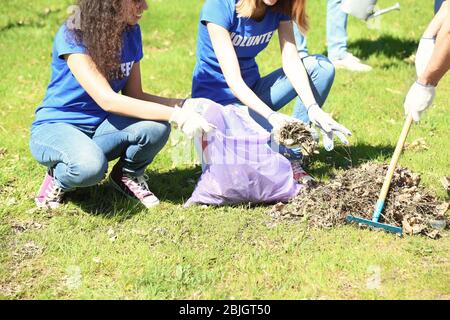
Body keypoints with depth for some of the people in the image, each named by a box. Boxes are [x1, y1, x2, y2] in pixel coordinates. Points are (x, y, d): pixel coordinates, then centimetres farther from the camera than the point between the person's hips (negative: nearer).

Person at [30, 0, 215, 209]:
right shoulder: (72, 37, -21)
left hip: (100, 126, 6)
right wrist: (175, 115, -33)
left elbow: (134, 95, 3)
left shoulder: (131, 32, -1)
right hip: (56, 127, -5)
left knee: (157, 127, -26)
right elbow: (107, 99, -30)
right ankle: (59, 179, -3)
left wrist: (184, 105, -13)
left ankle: (128, 175, 5)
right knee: (90, 165, -40)